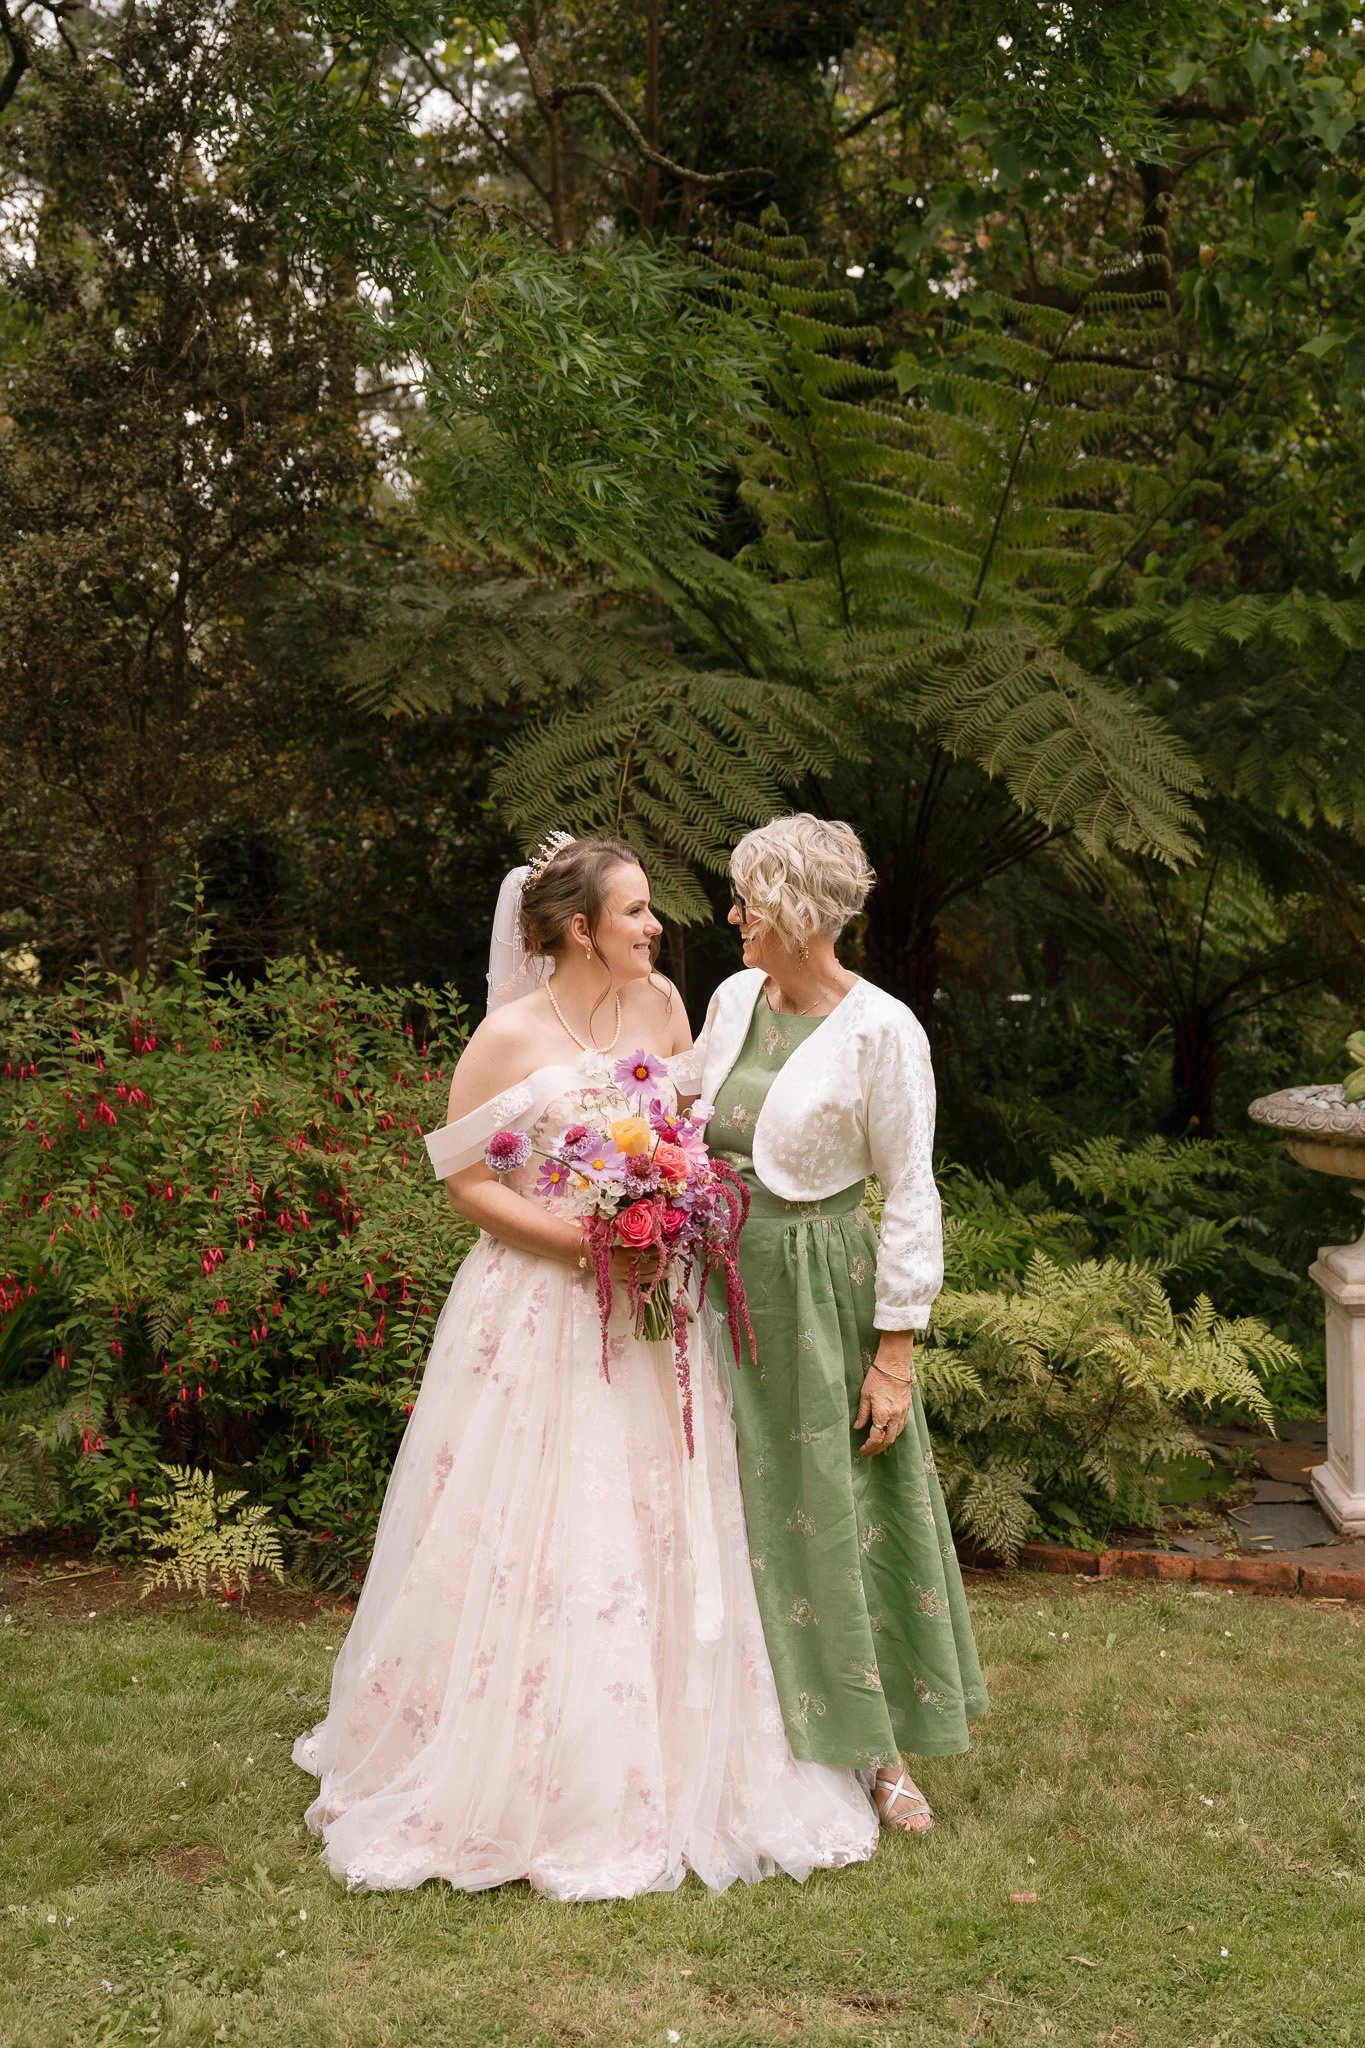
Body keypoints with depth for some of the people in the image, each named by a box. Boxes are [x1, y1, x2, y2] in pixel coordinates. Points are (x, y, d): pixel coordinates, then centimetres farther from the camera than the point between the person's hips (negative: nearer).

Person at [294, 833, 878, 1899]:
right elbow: (465, 1178, -8)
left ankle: (664, 1768, 24)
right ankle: (510, 1776, 16)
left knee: (659, 1537, 10)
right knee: (530, 1545, 1)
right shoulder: (510, 1037, -11)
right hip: (541, 1310, -5)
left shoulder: (663, 1003, 3)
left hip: (651, 1309, 5)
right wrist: (573, 1234, -19)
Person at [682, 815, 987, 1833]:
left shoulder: (881, 1031, -16)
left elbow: (912, 1200, -14)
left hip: (822, 1293, -6)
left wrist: (895, 1354, -14)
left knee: (844, 1511, 3)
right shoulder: (735, 998, 2)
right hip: (725, 1281, 6)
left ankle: (881, 1747, 19)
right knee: (743, 1503, 13)